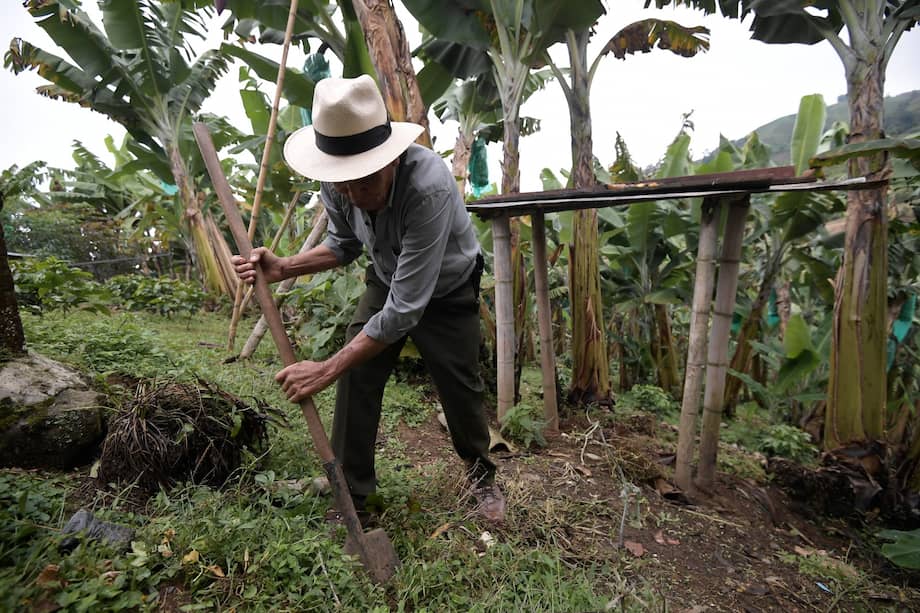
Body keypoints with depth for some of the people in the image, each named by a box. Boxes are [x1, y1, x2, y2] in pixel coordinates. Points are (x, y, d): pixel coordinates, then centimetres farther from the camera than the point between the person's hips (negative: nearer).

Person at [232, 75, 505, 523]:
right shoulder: (335, 182, -21)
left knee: (459, 387, 1)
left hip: (446, 289, -4)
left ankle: (482, 477, 30)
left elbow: (406, 308, -40)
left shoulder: (429, 187, -41)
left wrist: (325, 370, -35)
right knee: (356, 377, -7)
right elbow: (344, 244, 1)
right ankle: (351, 492, 13)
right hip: (387, 282, 4)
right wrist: (283, 268, -16)